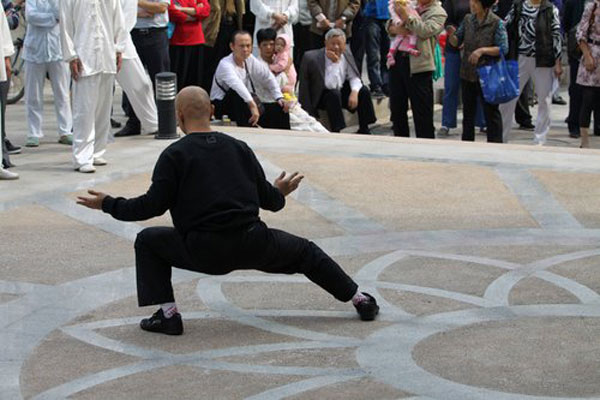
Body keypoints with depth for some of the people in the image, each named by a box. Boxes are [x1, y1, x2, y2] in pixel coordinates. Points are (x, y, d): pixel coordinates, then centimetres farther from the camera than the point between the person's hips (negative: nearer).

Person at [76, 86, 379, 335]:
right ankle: (361, 301, 30)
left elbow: (153, 206, -5)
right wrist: (281, 192, 40)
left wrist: (109, 205, 8)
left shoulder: (175, 155, -1)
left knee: (147, 241, 17)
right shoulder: (238, 147, 12)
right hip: (252, 244, 4)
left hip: (203, 251, -4)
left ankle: (167, 314, 5)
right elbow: (268, 199, 16)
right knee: (305, 252, 27)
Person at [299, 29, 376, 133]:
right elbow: (330, 86, -30)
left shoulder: (346, 54, -4)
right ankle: (336, 132, -28)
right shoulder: (313, 58, -26)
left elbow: (354, 77, 1)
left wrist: (354, 92, -20)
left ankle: (364, 130, 1)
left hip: (341, 91, 6)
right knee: (333, 94, -35)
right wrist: (335, 63, -34)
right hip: (319, 97, -6)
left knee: (363, 91, -12)